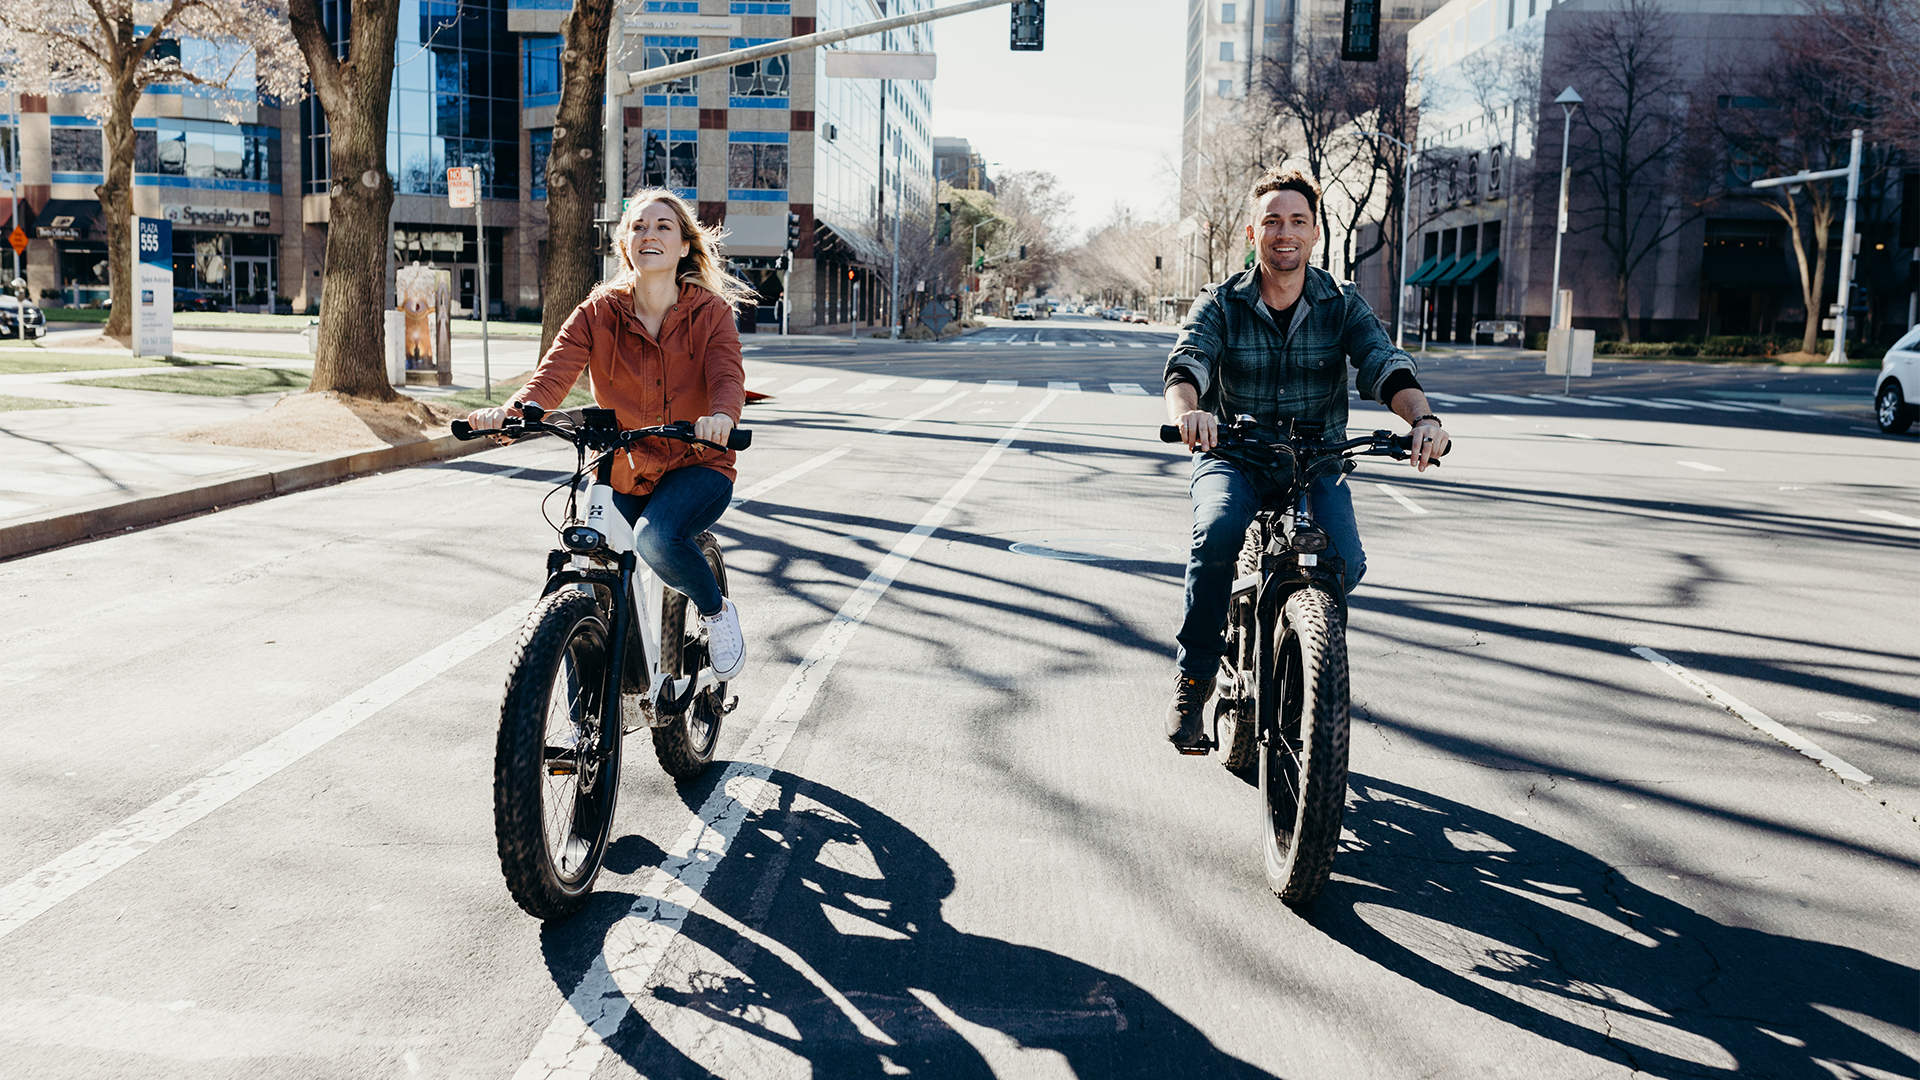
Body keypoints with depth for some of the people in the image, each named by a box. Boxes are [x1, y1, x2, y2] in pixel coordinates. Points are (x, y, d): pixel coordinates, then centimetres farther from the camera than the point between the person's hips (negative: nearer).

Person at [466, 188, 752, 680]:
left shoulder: (711, 312, -4)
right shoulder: (598, 313, -1)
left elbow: (728, 376, -21)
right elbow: (555, 371, -15)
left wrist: (720, 416, -46)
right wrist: (510, 412, -37)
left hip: (696, 466, -2)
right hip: (620, 470, 3)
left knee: (657, 539, -35)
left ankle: (717, 612, -2)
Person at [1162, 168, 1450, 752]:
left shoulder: (1342, 303, 1)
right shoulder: (1220, 304, -3)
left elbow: (1384, 364, -14)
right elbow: (1187, 362, -21)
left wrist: (1422, 417, -36)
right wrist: (1187, 410, -46)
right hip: (1232, 456, -1)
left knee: (1346, 561, -25)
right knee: (1218, 530, -33)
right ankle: (1194, 678, -15)